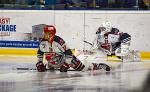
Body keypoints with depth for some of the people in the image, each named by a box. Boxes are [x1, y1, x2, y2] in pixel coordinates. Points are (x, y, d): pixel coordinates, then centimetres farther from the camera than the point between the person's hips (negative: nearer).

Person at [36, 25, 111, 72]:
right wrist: (39, 63, -2)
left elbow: (68, 53, -28)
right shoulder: (43, 42, -11)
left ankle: (99, 66, 5)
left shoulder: (59, 41, -31)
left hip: (65, 58, -6)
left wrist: (66, 64, -29)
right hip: (53, 62, 7)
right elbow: (40, 53, 6)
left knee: (83, 68, -9)